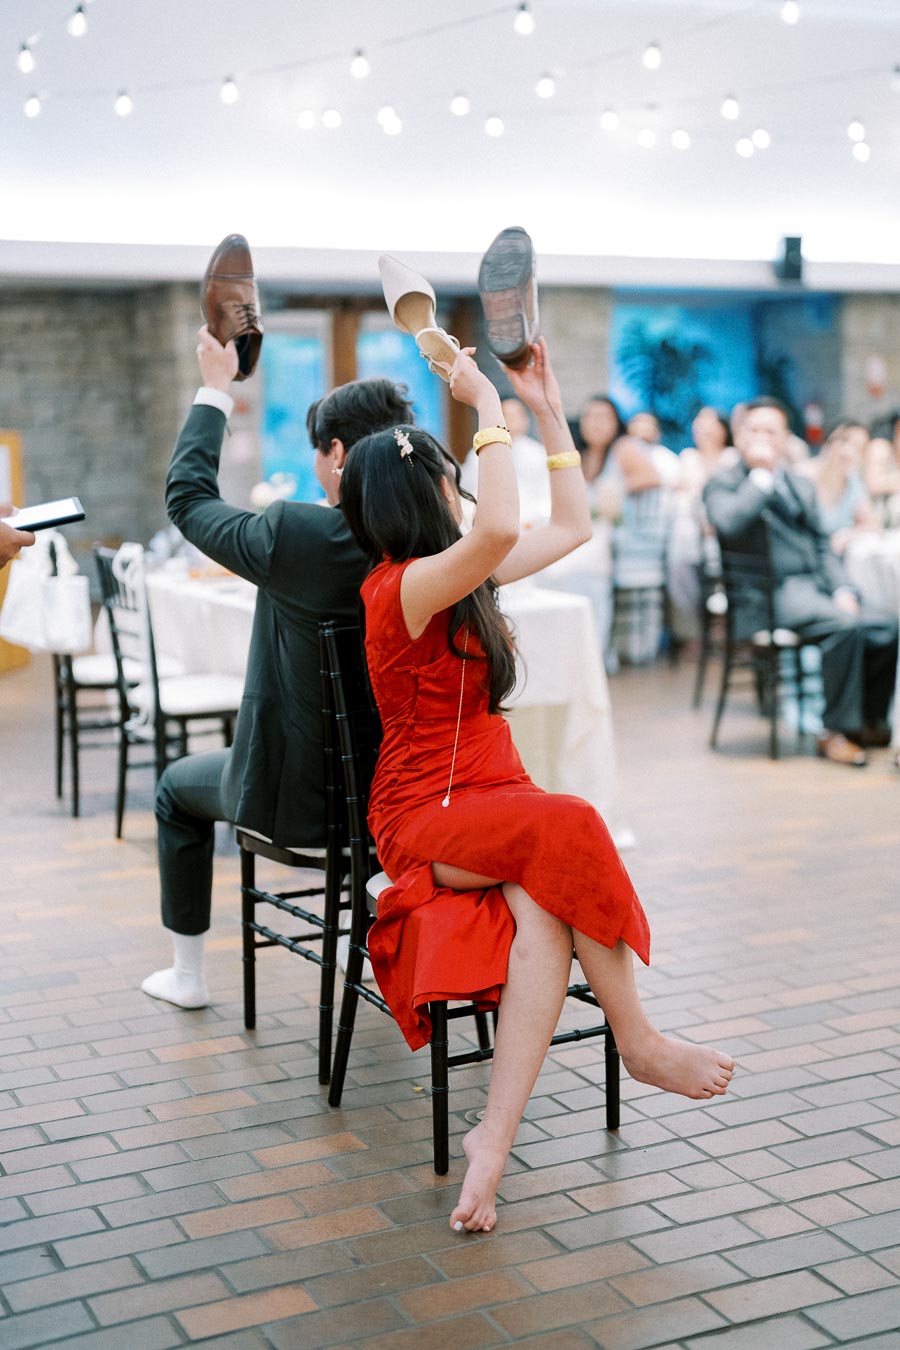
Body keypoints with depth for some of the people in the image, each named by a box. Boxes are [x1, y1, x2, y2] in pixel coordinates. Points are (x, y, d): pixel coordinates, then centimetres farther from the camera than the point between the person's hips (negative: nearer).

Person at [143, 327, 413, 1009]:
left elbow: (188, 494, -4)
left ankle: (187, 972, 38)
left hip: (299, 800, -4)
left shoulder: (295, 533, -23)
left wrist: (215, 388, 7)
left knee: (179, 786, 27)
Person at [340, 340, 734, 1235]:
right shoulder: (403, 585, -11)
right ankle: (637, 1045, -17)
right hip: (423, 817, -7)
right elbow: (502, 527, -30)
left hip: (492, 805, 7)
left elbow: (572, 526, 24)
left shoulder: (463, 579, 16)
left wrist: (548, 409, 20)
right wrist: (487, 405, -19)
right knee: (569, 830, -34)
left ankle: (494, 1138, -34)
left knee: (543, 918, -27)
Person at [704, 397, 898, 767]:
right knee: (845, 625, -31)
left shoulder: (801, 484, 23)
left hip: (816, 584, 7)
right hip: (771, 594, -7)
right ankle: (836, 732, -20)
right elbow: (730, 525, -19)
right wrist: (762, 474, -13)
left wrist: (842, 590, 5)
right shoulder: (723, 483, 3)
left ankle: (869, 721, 3)